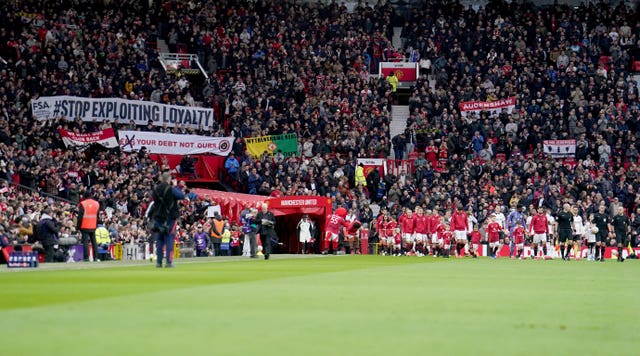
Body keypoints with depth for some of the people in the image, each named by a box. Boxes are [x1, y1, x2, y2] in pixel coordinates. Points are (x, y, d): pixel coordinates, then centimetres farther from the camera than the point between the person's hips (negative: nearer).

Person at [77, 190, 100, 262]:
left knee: (85, 242, -4)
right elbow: (98, 216, 13)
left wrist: (78, 226, -2)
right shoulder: (96, 203, 8)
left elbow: (80, 216, -8)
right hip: (93, 226, 4)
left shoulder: (82, 204, -7)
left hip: (85, 226, -4)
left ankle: (86, 258, -8)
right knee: (94, 241, 9)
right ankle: (96, 257, 6)